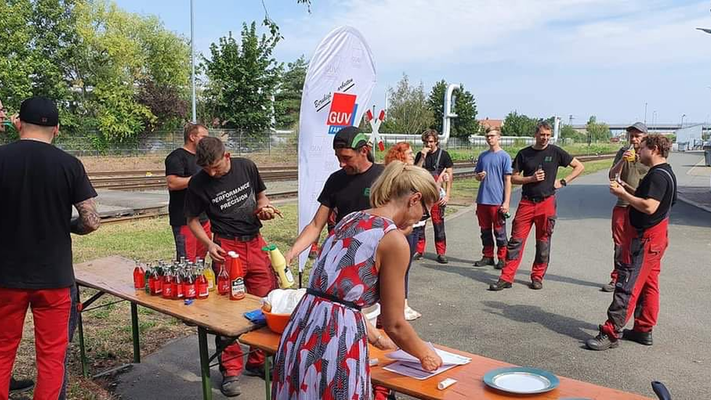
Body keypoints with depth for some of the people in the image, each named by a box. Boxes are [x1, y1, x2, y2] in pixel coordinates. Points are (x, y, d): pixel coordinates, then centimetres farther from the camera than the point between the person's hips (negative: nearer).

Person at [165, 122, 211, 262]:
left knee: (201, 258, 11)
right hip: (185, 220, -9)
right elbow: (172, 183, -22)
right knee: (187, 262, -9)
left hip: (203, 218, 9)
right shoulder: (177, 156, -9)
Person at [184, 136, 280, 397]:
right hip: (227, 247, -3)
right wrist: (208, 244, -11)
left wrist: (262, 207, -5)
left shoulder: (246, 167, 0)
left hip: (255, 242, 3)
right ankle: (231, 370, 16)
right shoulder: (198, 183, -7)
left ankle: (258, 362, 25)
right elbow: (192, 219, 4)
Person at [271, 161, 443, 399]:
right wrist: (425, 355, 13)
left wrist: (376, 339, 29)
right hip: (335, 343, -8)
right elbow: (394, 324, -6)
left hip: (301, 333, 8)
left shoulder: (350, 219, 12)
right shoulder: (394, 239, -11)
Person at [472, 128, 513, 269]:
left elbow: (508, 180, -7)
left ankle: (502, 259, 12)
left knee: (499, 231, 2)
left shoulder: (504, 156, -4)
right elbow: (476, 175, 20)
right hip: (482, 200, 5)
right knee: (485, 230, 12)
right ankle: (487, 256, 23)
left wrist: (506, 202, -12)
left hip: (497, 201, -5)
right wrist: (479, 176, -6)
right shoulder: (482, 156, 11)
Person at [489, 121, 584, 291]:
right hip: (526, 202, 0)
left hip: (547, 202, 0)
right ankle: (506, 278, 0)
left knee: (543, 242, 7)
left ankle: (537, 277, 20)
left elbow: (579, 166, 9)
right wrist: (531, 178, -10)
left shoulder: (555, 152, 2)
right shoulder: (524, 153, 5)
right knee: (516, 240, -3)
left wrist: (563, 182, -1)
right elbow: (514, 178, 7)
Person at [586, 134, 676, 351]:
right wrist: (627, 190, 8)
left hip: (644, 239, -11)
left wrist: (623, 194, -19)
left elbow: (649, 206, -28)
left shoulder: (658, 175, -19)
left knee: (627, 286, -10)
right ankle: (644, 330, 24)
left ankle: (610, 333, -8)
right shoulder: (664, 173, 15)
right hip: (653, 239, 11)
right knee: (648, 285, 15)